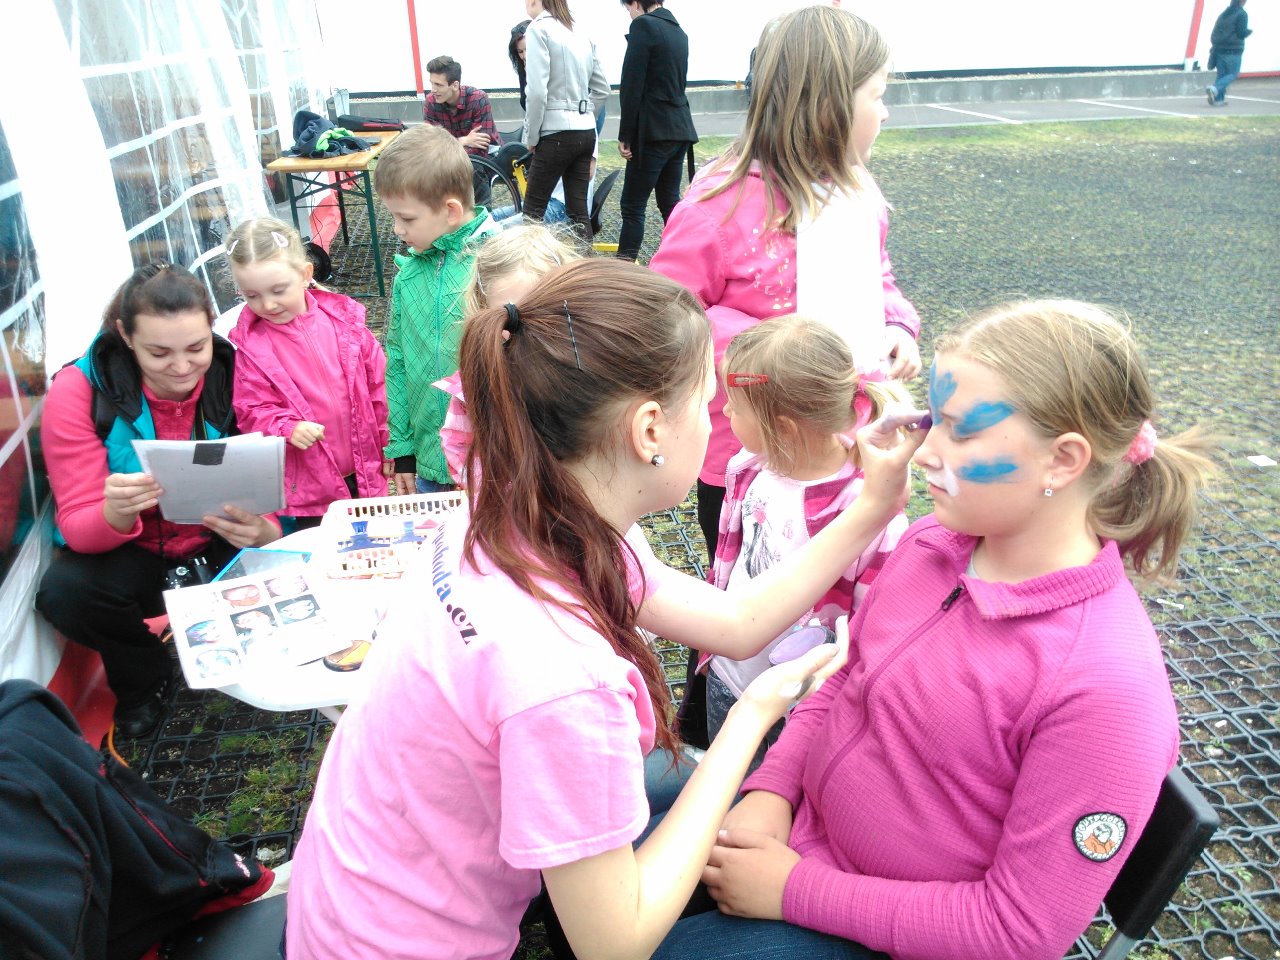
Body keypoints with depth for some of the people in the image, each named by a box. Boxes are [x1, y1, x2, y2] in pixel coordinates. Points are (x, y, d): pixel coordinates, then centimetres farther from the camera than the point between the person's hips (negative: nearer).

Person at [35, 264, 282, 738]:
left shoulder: (235, 372, -19)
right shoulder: (78, 391, -21)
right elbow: (78, 529, -20)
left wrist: (263, 531, -40)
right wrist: (115, 513, -47)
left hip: (219, 531, 1)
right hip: (131, 543, 0)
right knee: (63, 593, -29)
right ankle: (143, 680, 6)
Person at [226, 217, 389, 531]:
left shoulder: (342, 318, -4)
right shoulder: (250, 344, -9)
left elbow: (377, 383, 3)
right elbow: (251, 409, -6)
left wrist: (389, 444, 6)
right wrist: (288, 428, -26)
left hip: (365, 472, 2)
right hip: (308, 483, -2)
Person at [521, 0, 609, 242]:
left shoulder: (538, 29, -7)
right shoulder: (581, 35, 14)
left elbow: (537, 91, -16)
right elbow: (602, 90, 17)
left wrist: (531, 136, -6)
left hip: (557, 134, -7)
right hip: (586, 133, 7)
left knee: (533, 208, 3)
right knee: (578, 208, 9)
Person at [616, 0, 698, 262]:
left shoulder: (644, 25, -9)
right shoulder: (678, 30, 17)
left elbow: (631, 85, -13)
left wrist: (625, 135, -10)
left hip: (655, 130, -8)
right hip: (680, 128, 8)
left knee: (633, 205, -6)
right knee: (670, 200, 13)